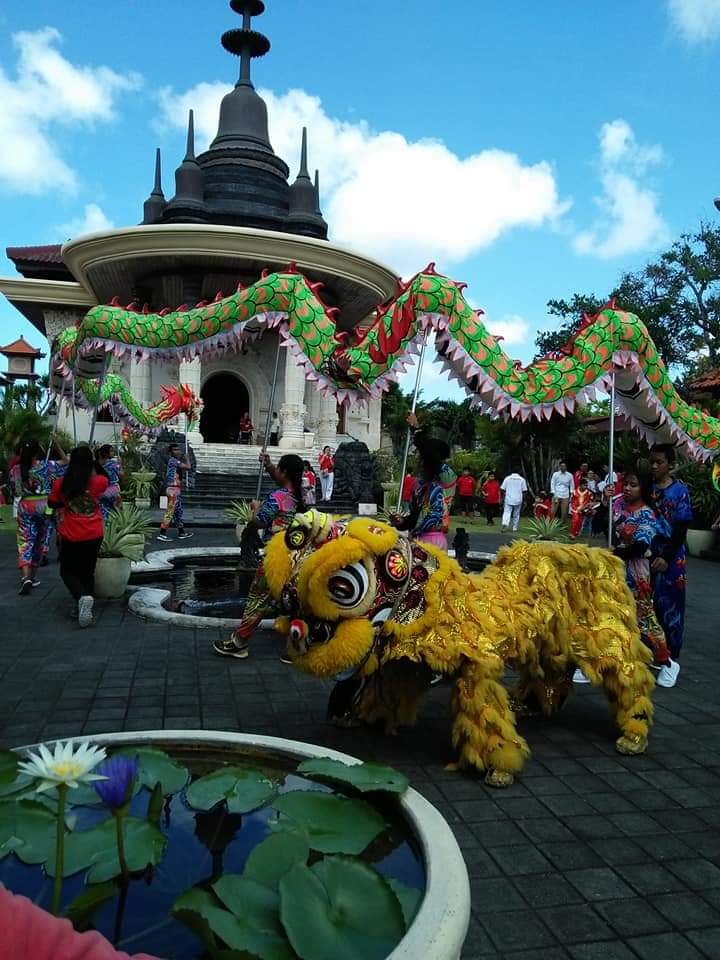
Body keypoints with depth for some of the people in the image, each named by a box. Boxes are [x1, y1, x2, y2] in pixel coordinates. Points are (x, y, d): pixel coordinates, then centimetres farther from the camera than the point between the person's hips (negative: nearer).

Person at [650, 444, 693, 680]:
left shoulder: (680, 490, -5)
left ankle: (672, 658, 15)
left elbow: (681, 529, -9)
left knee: (670, 605, 4)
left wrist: (666, 557, -16)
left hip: (670, 558, -3)